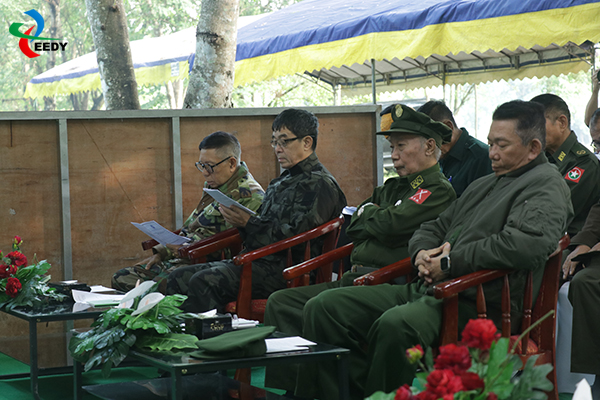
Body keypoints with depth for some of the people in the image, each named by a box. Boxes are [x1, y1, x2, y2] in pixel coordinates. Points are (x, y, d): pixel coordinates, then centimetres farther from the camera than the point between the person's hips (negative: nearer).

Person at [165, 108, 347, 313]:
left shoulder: (320, 185, -7)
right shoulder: (281, 182, 24)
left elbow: (296, 236, -18)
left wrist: (248, 223, -17)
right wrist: (238, 217, 2)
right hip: (255, 260, 10)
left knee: (203, 282, -28)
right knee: (178, 278, -4)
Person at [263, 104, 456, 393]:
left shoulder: (438, 190, -5)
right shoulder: (393, 187, 25)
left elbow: (388, 226, -17)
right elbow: (353, 228, 23)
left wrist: (369, 212, 5)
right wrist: (377, 218, 2)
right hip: (353, 280, 10)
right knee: (280, 302, -2)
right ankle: (282, 385, -7)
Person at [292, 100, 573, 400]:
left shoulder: (546, 186, -2)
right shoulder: (482, 185, 27)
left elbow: (527, 243, -22)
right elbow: (434, 227, 34)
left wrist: (450, 263, -14)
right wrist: (422, 253, 6)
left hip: (474, 303, -9)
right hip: (427, 288, 9)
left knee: (395, 324, -40)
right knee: (324, 307, -5)